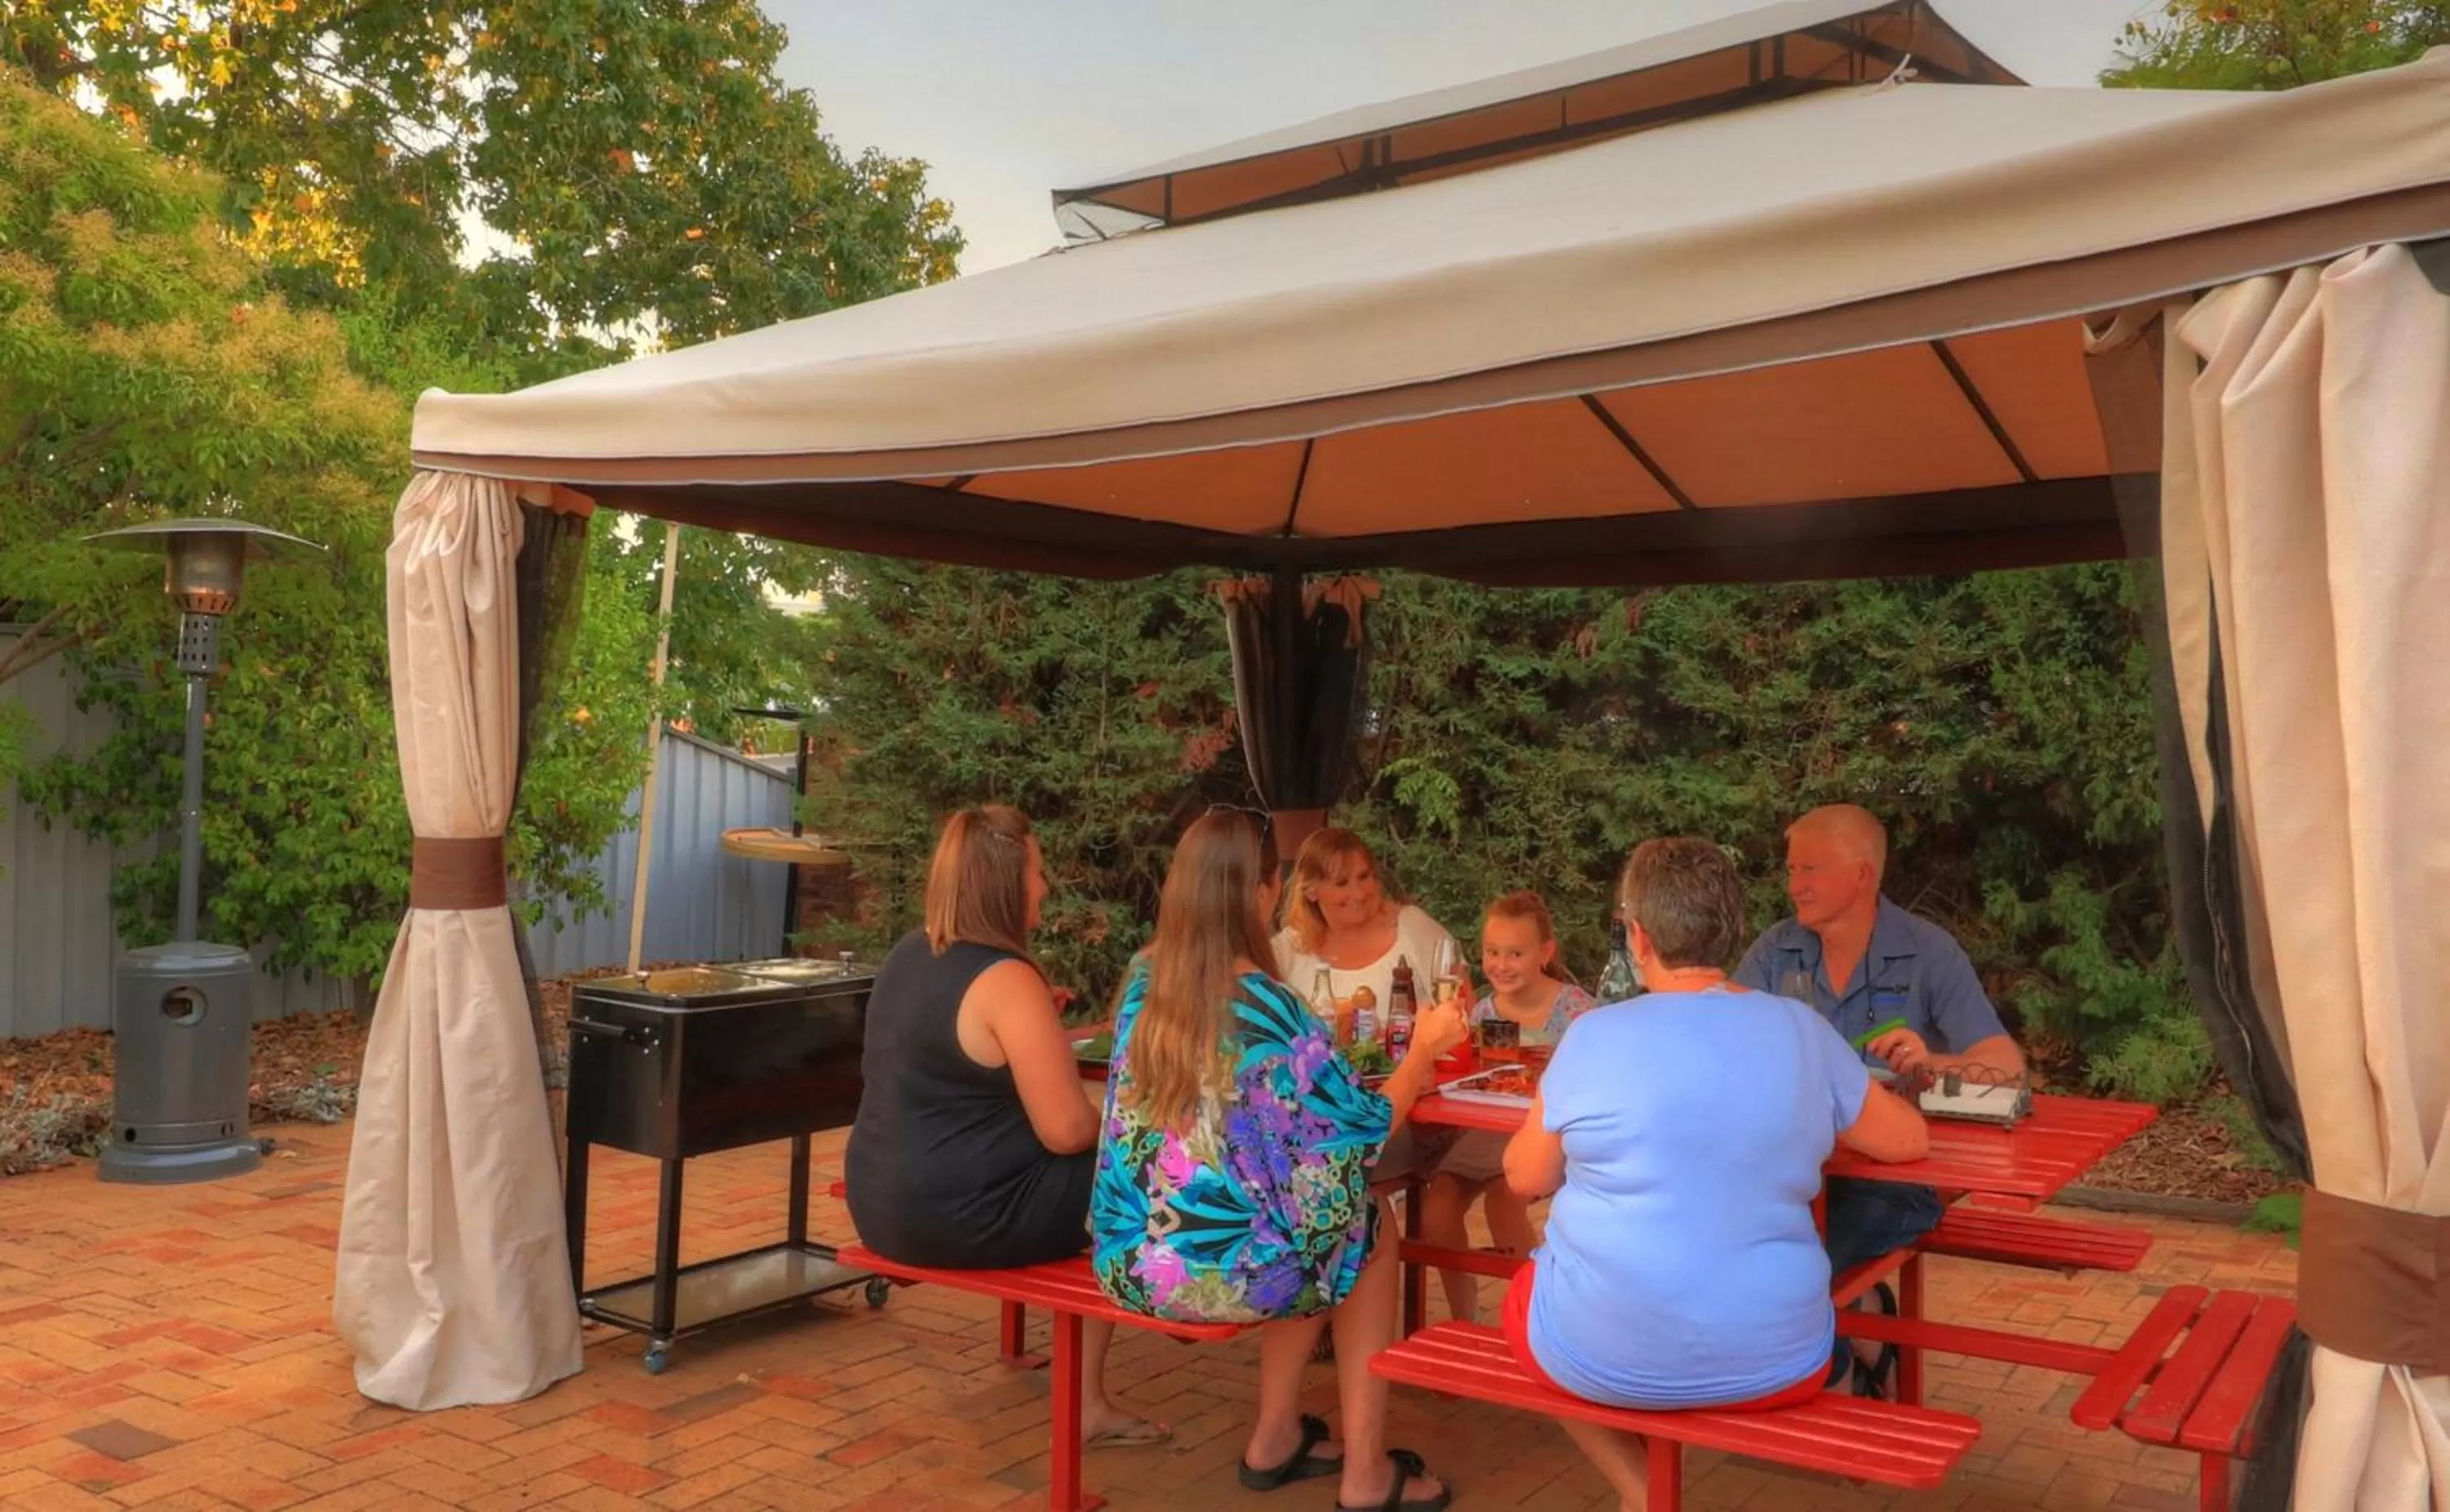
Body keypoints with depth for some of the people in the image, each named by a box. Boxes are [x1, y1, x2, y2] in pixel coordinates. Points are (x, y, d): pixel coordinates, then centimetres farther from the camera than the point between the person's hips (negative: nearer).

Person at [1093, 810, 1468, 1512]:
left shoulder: (1144, 983, 1)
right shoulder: (1270, 1007, -17)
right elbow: (1366, 1124, -5)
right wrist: (1426, 1048, 10)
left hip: (1131, 1259, 6)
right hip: (1221, 1271, -6)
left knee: (1309, 1222, 27)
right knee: (1367, 1231, 20)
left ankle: (1277, 1438, 32)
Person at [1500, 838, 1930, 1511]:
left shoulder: (1593, 1035, -10)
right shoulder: (1803, 1030, -3)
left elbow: (1526, 1178, 2)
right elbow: (1908, 1138, 13)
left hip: (1602, 1355, -2)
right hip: (1770, 1358, 3)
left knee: (1528, 1288, 30)